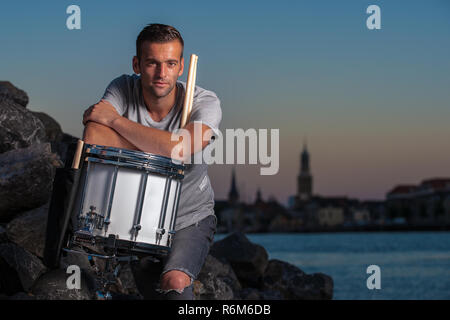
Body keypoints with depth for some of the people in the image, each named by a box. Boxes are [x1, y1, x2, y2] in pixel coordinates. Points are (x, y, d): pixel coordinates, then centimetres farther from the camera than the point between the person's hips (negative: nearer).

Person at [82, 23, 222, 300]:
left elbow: (180, 149, -36)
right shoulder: (122, 90, -10)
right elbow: (93, 138, -25)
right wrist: (157, 145, -24)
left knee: (175, 280, -28)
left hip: (189, 217, -3)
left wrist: (115, 120, -27)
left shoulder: (205, 102, -17)